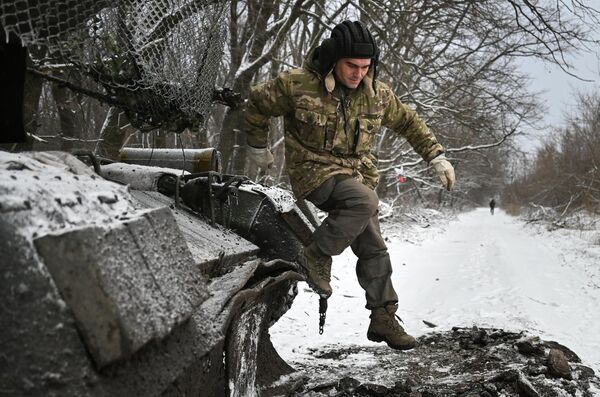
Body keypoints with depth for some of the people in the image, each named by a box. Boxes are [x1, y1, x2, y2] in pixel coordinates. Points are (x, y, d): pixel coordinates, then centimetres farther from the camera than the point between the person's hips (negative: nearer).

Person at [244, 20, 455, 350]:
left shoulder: (377, 94, -2)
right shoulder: (298, 84, -15)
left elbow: (408, 122, 14)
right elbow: (258, 103, 1)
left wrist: (436, 156, 8)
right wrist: (257, 147, 12)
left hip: (356, 174, 6)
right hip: (314, 171, -5)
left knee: (374, 250, 3)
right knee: (365, 202, -33)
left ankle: (383, 319, 14)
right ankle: (316, 256, -14)